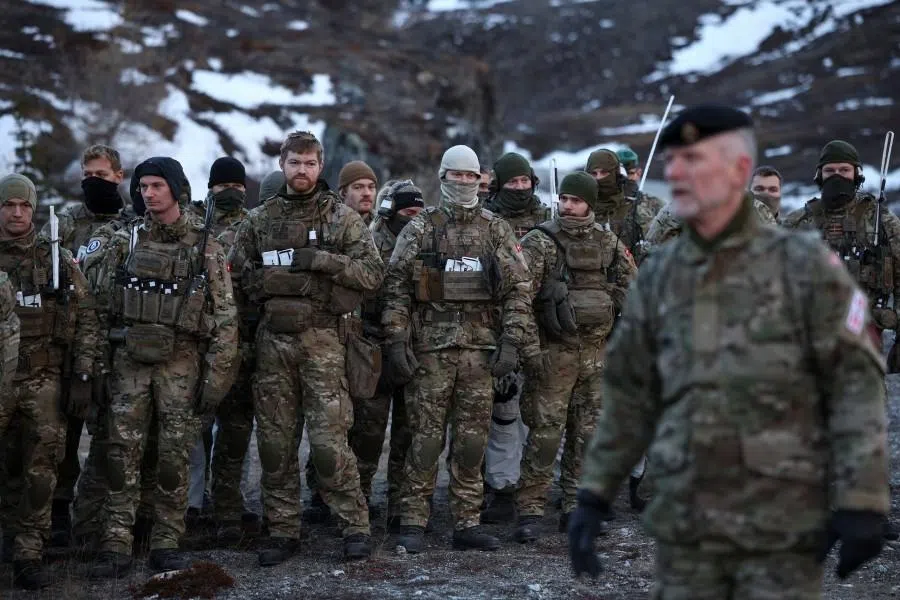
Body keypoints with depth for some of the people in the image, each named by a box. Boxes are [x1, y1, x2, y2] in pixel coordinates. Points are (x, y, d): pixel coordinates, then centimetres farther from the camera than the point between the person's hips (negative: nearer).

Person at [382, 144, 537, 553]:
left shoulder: (497, 231, 10)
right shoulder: (420, 229, 5)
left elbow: (518, 289, 7)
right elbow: (396, 288, 1)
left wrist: (512, 342, -2)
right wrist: (396, 341, -7)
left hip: (481, 348, 2)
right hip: (430, 347, -2)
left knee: (472, 439, 5)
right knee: (426, 436, -2)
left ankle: (467, 523, 11)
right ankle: (413, 523, 3)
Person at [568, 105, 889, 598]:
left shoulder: (805, 266, -6)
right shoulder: (656, 278, 7)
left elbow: (856, 382, -8)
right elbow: (630, 397, 12)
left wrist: (861, 502, -15)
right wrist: (593, 496, 7)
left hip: (781, 525, -4)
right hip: (685, 524, 4)